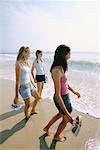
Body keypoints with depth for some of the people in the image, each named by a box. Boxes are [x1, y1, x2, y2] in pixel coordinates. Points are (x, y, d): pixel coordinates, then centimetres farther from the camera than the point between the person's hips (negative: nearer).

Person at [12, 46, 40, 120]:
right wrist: (17, 95, -20)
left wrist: (33, 84, 22)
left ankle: (33, 111, 45)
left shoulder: (26, 62, 3)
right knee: (28, 104, 10)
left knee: (38, 97, 22)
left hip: (30, 85, 8)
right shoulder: (19, 64, -21)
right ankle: (27, 118, 37)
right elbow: (17, 80, -22)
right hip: (24, 87, -8)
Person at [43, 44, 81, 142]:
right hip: (62, 99, -8)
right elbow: (57, 95, -31)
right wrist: (67, 113, -29)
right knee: (66, 119, 20)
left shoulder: (60, 67, -3)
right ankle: (57, 136, 48)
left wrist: (73, 91, 19)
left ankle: (47, 128, 53)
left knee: (60, 114, 33)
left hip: (65, 96, 8)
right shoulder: (57, 71, -32)